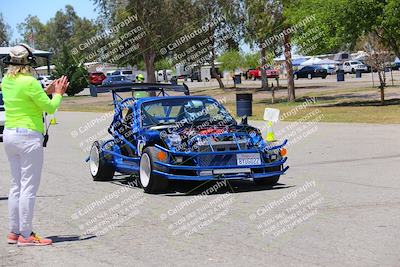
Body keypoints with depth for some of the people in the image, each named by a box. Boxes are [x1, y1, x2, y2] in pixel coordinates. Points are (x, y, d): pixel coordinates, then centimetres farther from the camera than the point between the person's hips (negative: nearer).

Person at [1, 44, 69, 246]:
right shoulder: (29, 82, -15)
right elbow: (50, 108, -9)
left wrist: (46, 91, 14)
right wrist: (58, 93, 8)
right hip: (28, 136, -8)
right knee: (29, 187, -4)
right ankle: (25, 235, -3)